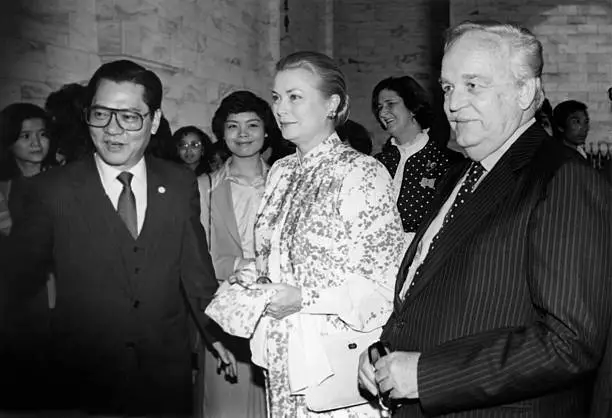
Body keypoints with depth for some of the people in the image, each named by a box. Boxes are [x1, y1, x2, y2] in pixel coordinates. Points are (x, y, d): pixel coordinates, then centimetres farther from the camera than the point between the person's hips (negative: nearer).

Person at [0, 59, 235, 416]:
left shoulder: (180, 184, 1)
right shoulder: (52, 191, -7)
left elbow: (195, 264, 7)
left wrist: (217, 332, 9)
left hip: (167, 371, 3)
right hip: (83, 375, -2)